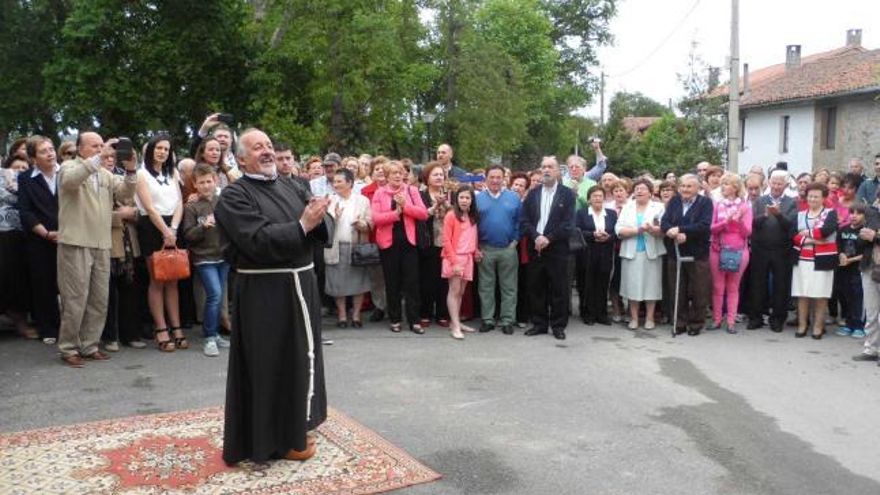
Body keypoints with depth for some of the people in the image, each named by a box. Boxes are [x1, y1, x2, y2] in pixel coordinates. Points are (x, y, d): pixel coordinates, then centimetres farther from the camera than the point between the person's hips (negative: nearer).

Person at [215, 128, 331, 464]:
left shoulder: (292, 187, 12)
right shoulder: (234, 196, -9)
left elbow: (325, 227, 3)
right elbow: (258, 240, -22)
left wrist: (319, 218, -19)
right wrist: (302, 225, -24)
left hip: (301, 284, 7)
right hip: (264, 293, -7)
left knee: (301, 356, 17)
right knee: (271, 364, 1)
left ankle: (295, 425, 35)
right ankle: (273, 437, 16)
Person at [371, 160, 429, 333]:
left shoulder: (412, 190, 6)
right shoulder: (380, 193, 2)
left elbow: (423, 213, -3)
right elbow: (376, 218, -8)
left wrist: (405, 205, -13)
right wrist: (395, 212, -16)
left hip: (408, 240, 1)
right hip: (388, 241, 0)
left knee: (412, 281, 0)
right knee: (392, 282, 7)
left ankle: (414, 320, 4)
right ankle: (394, 319, 16)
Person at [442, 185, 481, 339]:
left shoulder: (473, 217, 12)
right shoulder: (451, 215, -8)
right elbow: (446, 241, -12)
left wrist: (476, 251, 0)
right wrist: (454, 262, -17)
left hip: (468, 258, 6)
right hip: (454, 257, -6)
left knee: (461, 292, 10)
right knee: (454, 291, -6)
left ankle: (456, 322, 19)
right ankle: (455, 326, -6)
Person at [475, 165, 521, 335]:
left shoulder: (514, 198, 4)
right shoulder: (478, 198, 3)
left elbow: (519, 222, 4)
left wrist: (515, 241, -5)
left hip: (508, 249, 0)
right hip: (485, 250, 0)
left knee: (509, 287, 4)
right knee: (486, 287, 7)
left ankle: (507, 321, 12)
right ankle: (487, 319, 16)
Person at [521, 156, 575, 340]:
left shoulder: (567, 194, 2)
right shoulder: (532, 194, 11)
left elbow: (568, 223, -7)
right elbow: (524, 221, 4)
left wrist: (548, 238, -15)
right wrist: (536, 237, -13)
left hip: (557, 249, -3)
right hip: (535, 248, 3)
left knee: (559, 289, 2)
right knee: (537, 288, 7)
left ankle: (558, 325, 12)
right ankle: (539, 323, 18)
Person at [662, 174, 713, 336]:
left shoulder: (705, 202, -3)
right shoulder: (674, 202, 9)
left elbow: (704, 226, -17)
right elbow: (664, 223, -2)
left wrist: (680, 230, -21)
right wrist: (676, 234, -22)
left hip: (698, 255, -3)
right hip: (675, 254, 3)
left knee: (698, 292, 3)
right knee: (679, 291, 10)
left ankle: (696, 323, 16)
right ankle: (680, 322, 21)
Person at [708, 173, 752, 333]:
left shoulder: (745, 205, 1)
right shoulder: (718, 205, 5)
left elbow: (747, 232, -2)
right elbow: (712, 228, -1)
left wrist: (740, 219, -20)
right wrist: (726, 221, -17)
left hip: (738, 250, -1)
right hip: (718, 250, 2)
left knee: (733, 287, 4)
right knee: (717, 287, 4)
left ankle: (731, 321, 7)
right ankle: (716, 319, 11)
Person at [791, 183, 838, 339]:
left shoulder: (830, 213, 1)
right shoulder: (800, 215, 11)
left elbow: (827, 230, -18)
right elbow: (793, 235, -1)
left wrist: (806, 232, -6)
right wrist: (810, 240, -15)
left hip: (822, 260, -3)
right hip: (802, 260, 3)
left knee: (820, 294, 1)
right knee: (802, 294, 5)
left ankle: (818, 326, 10)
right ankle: (802, 325, 13)